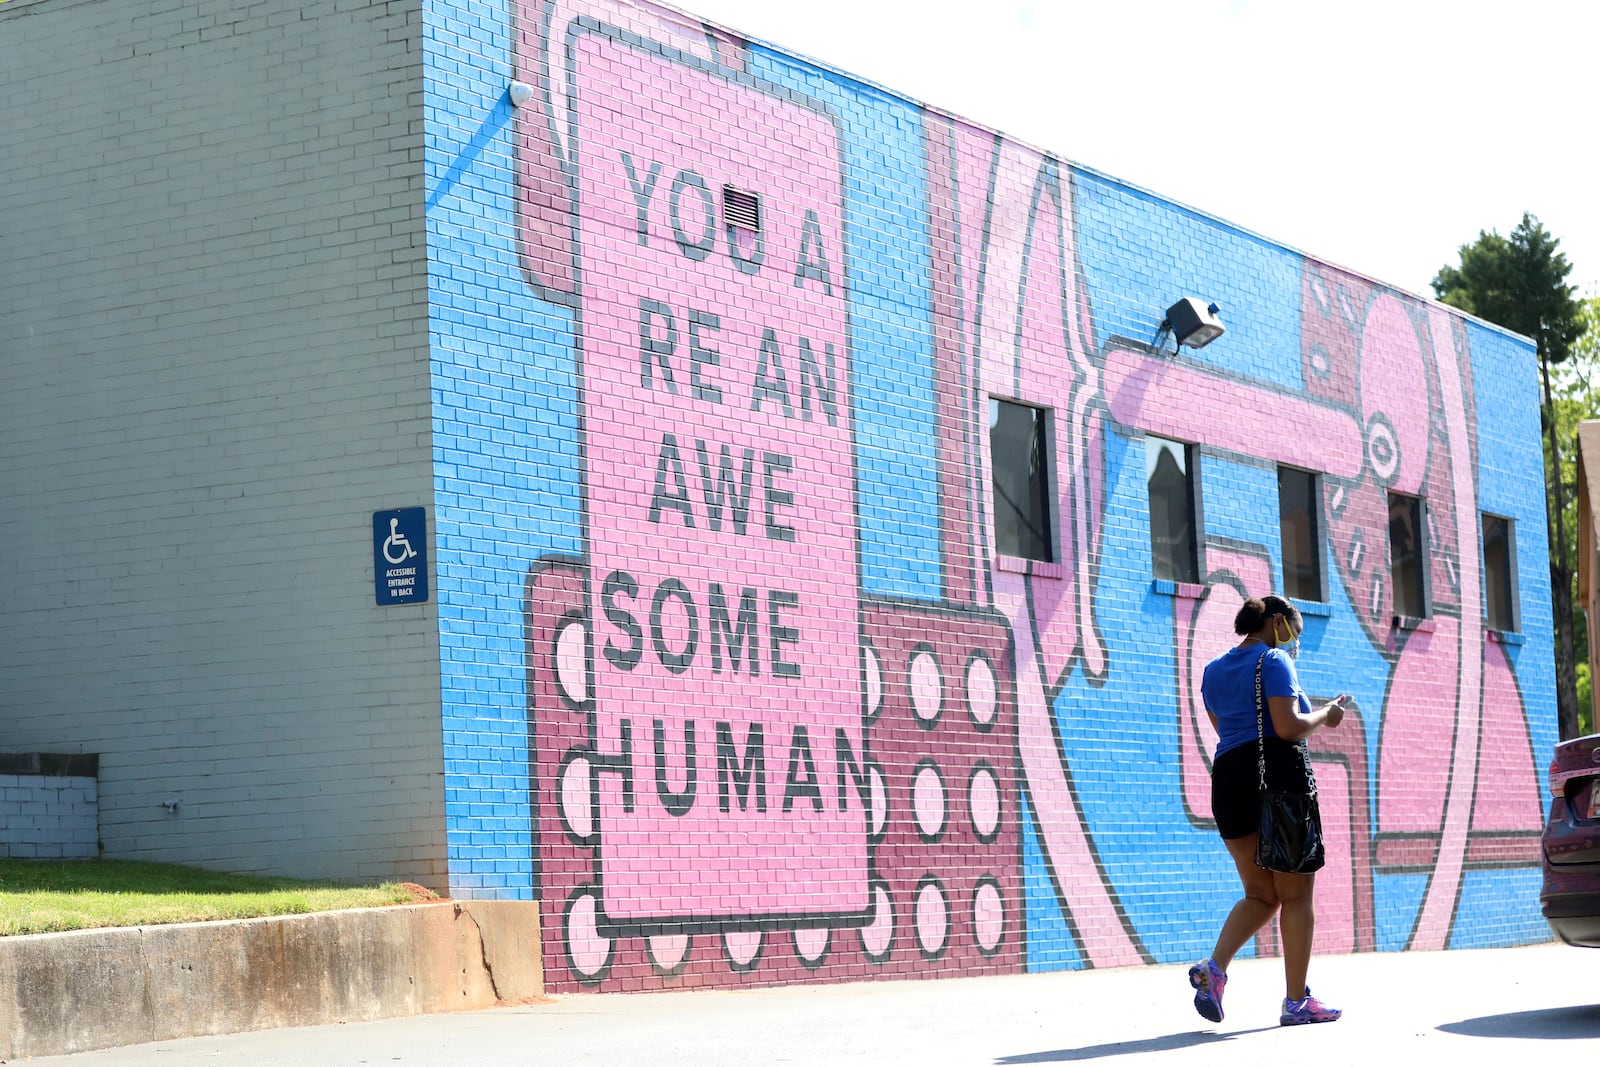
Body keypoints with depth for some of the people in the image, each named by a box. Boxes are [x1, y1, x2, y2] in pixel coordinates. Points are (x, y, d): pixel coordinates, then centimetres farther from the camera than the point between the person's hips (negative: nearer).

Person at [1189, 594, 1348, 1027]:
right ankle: (1296, 1002, 2)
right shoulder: (1274, 662, -5)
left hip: (1229, 780, 7)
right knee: (1296, 894, 1)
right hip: (1279, 776, -7)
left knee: (1260, 894, 12)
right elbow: (1288, 727, -16)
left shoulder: (1214, 670, 18)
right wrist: (1324, 716, 3)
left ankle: (1214, 966, -12)